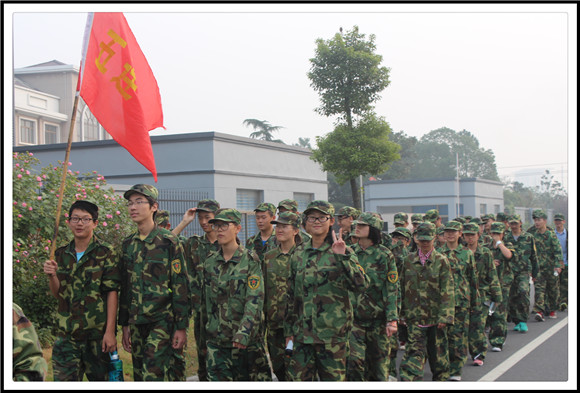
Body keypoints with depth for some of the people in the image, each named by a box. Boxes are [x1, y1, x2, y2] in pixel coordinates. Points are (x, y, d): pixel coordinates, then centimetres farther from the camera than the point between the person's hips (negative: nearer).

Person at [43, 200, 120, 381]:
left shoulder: (105, 253, -4)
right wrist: (52, 276, -7)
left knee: (99, 378, 6)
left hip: (98, 333, -3)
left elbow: (112, 293, -7)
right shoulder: (61, 254, 10)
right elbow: (58, 294, 14)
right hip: (66, 333, 4)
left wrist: (110, 331, -13)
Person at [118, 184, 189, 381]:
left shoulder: (169, 242, -7)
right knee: (139, 378, 10)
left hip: (162, 322, -6)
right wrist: (125, 325, 12)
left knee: (154, 377, -13)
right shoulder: (128, 244, 10)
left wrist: (181, 327, -11)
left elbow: (181, 286, -8)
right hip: (136, 323, 6)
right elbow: (125, 287, 15)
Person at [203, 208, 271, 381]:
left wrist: (243, 332, -23)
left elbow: (255, 300, -14)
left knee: (250, 377, 6)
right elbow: (207, 299, 15)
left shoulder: (250, 260, -7)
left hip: (247, 338, -3)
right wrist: (208, 329, 12)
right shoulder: (210, 262, 7)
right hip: (216, 339, 4)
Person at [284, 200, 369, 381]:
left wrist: (342, 257, -24)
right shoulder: (299, 253, 9)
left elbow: (361, 285, -16)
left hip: (333, 333, -3)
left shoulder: (342, 252, -3)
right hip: (302, 332, 4)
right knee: (297, 378, 4)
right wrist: (288, 330, 15)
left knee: (333, 379, 5)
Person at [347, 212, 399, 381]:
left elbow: (392, 289, -7)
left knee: (378, 362, 7)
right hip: (353, 317, 2)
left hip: (378, 318, -2)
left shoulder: (384, 255, -4)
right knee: (354, 361, -11)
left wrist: (392, 319, -13)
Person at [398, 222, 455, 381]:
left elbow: (447, 291, -6)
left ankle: (440, 379, 30)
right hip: (415, 316, 1)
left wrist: (445, 316, -13)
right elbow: (402, 287, 12)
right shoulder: (409, 260, 7)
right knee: (415, 351, -8)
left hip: (435, 316, -1)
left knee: (438, 352, 11)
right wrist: (401, 313, 9)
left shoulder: (441, 261, -1)